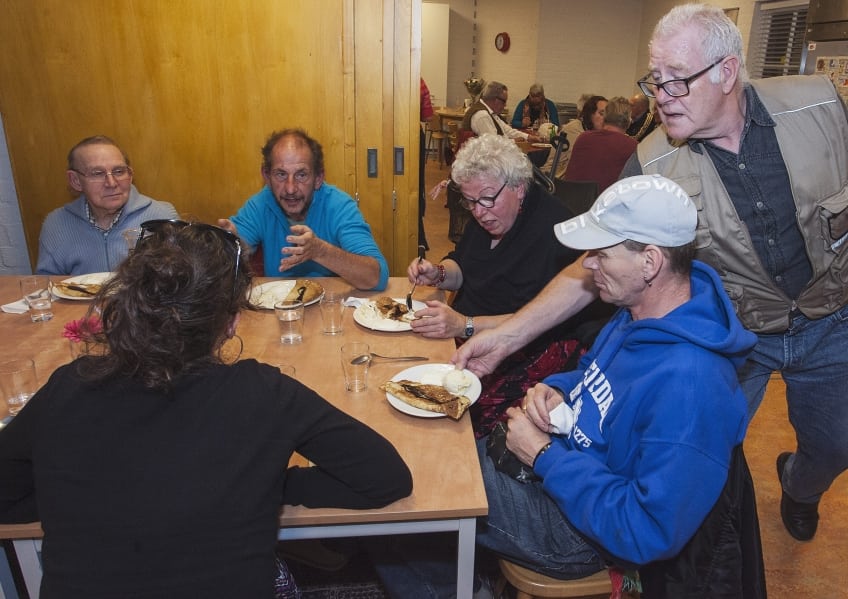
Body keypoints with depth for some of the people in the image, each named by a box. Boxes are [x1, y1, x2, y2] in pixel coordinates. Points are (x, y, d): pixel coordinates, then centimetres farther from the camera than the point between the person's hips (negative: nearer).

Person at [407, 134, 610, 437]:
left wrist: (465, 325, -29)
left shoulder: (555, 230, -20)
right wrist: (438, 274, -2)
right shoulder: (485, 215, 9)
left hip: (530, 354, -8)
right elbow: (462, 267, 21)